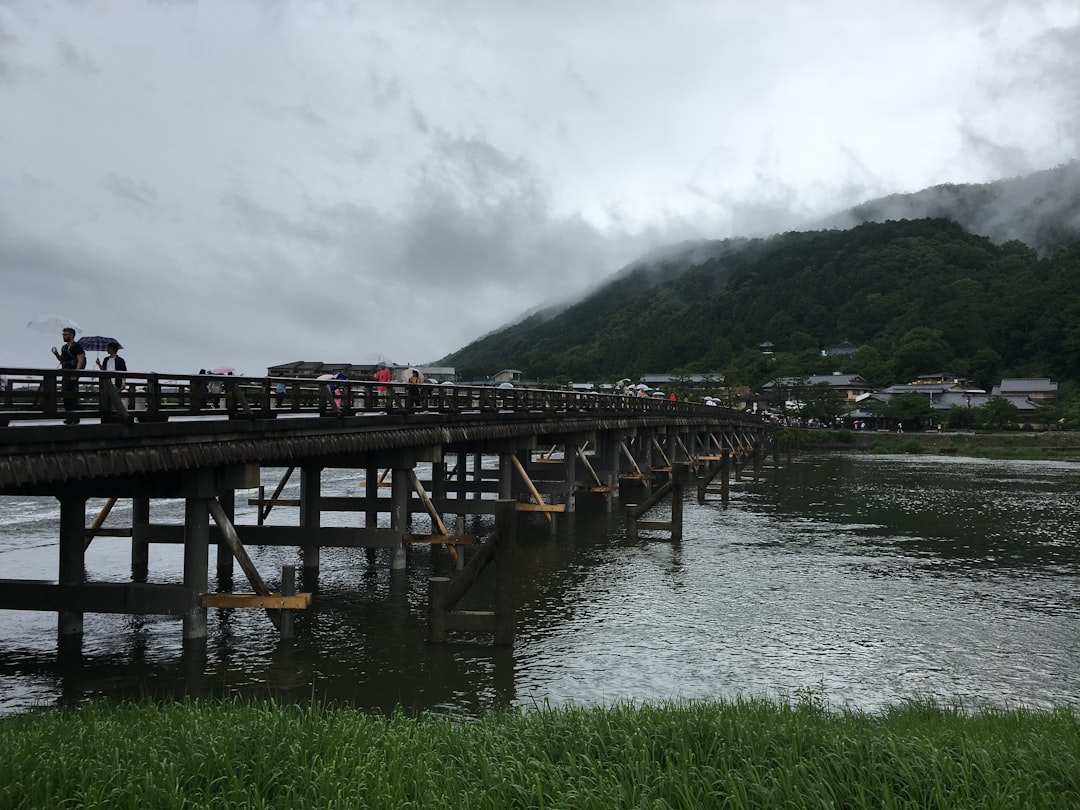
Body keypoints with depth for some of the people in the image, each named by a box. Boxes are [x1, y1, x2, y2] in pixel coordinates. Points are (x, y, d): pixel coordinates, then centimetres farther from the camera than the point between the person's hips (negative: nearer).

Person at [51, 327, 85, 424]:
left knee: (72, 396, -13)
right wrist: (56, 354, 9)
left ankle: (75, 418, -10)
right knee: (65, 395, 9)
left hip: (72, 374, -9)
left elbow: (80, 360, -15)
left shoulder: (77, 346, -7)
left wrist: (75, 373, -23)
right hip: (65, 373, 9)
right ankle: (69, 417, 15)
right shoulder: (64, 347, 20)